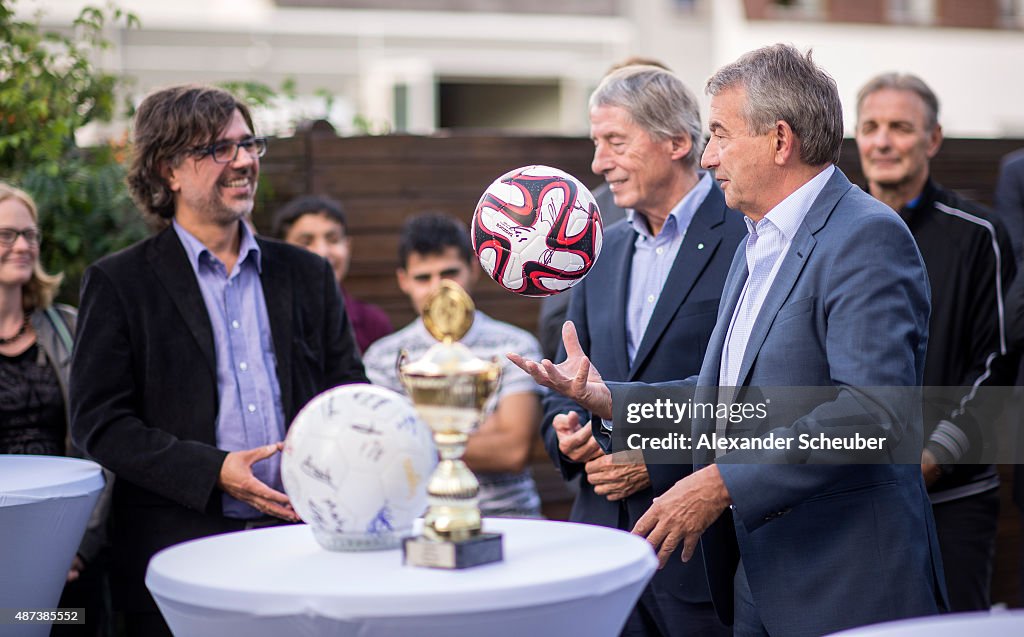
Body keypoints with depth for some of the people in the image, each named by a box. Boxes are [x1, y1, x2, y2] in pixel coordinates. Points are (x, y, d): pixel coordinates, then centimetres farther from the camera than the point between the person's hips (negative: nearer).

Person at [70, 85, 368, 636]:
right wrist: (213, 472, -15)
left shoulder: (307, 275, 13)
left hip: (303, 541, 3)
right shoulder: (117, 283, 1)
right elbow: (98, 421, -5)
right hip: (180, 558, -3)